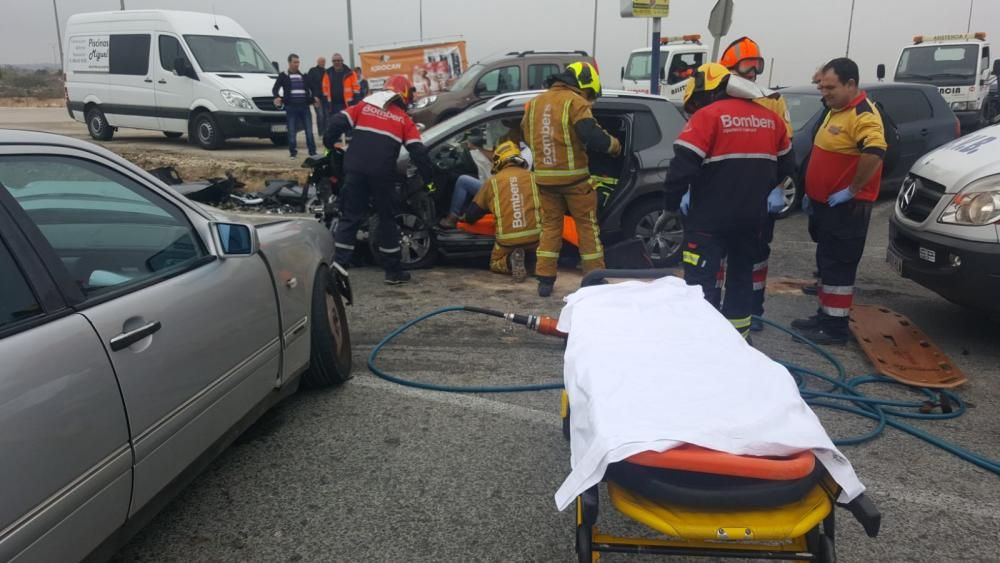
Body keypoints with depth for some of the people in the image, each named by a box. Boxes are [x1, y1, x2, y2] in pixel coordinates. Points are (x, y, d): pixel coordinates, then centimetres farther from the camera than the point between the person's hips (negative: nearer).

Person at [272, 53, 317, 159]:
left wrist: (313, 97, 13)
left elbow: (311, 88, 27)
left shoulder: (303, 76, 17)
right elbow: (275, 89, 3)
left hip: (304, 106, 3)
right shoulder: (283, 76, 7)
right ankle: (293, 152, 7)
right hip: (291, 107, -2)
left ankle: (312, 152, 3)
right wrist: (277, 97, -15)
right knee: (292, 131, -1)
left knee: (309, 130, -1)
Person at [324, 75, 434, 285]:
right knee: (387, 219, 10)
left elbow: (337, 122, 4)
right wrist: (428, 179, 9)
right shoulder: (404, 119, 10)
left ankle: (338, 265, 0)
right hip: (382, 173, -1)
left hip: (355, 169, 2)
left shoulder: (363, 106, 14)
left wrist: (329, 144, 19)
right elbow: (418, 152, 3)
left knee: (350, 216, 7)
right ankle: (393, 271, 15)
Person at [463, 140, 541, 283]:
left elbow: (471, 215, 9)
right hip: (534, 235, 1)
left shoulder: (492, 182, 3)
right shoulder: (532, 177, 5)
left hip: (507, 239, -1)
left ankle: (510, 262, -9)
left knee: (495, 264, 24)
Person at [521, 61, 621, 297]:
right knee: (587, 226, 7)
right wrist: (614, 144, -3)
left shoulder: (535, 102, 10)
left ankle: (545, 280, 11)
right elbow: (591, 135, -21)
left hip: (545, 176, 5)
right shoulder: (575, 101, -11)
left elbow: (525, 134, 17)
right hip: (573, 176, -5)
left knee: (550, 226, 14)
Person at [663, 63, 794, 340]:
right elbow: (786, 166, 20)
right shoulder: (770, 118, 12)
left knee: (701, 282, -3)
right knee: (741, 276, 19)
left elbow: (682, 166, -18)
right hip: (752, 217, 7)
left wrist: (674, 202, -4)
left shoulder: (707, 116, -11)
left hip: (710, 218, -7)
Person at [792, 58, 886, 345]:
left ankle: (835, 327, 3)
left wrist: (852, 190, -25)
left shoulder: (863, 114, -18)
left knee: (838, 266, -4)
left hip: (846, 207, -10)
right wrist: (812, 193, 20)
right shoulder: (836, 110, 15)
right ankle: (825, 316, 28)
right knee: (826, 262, 17)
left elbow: (875, 153, -34)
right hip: (825, 204, 10)